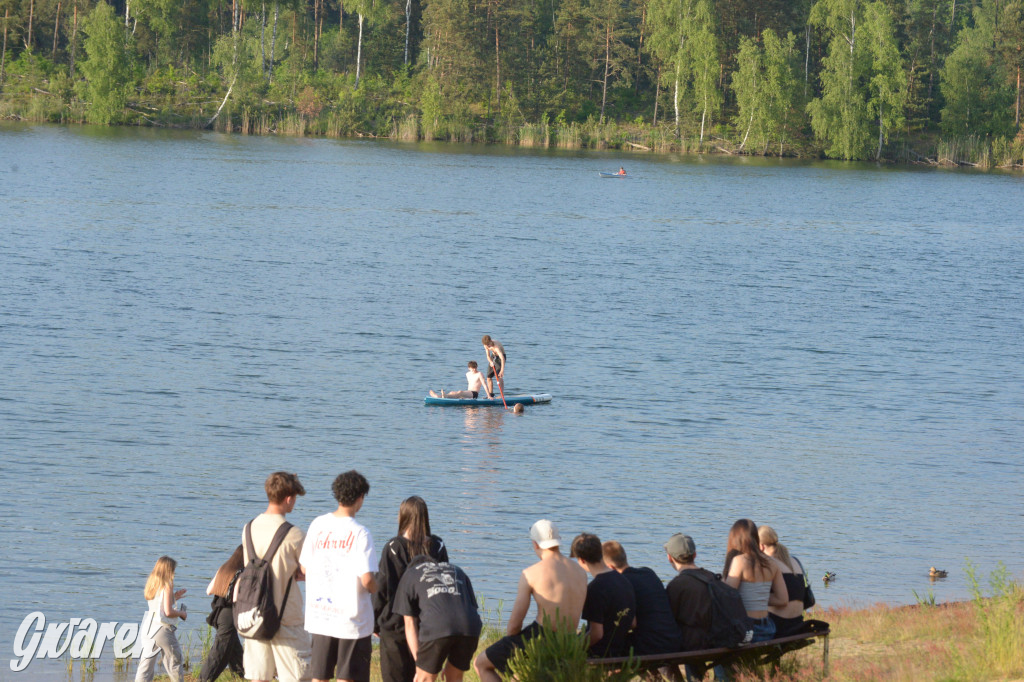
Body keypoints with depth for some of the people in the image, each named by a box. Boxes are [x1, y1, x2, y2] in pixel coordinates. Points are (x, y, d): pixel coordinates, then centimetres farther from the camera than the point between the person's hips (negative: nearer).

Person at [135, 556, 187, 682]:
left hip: (148, 629, 6)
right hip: (163, 628, -6)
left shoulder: (151, 584, 10)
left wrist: (173, 597, 21)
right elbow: (168, 612, -17)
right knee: (174, 662, 9)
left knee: (146, 664, 5)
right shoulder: (167, 586, -11)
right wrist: (181, 613, 1)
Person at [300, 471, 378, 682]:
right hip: (352, 617, -5)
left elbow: (304, 568, 7)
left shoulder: (317, 525, 1)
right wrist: (376, 588, 3)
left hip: (319, 615, 5)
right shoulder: (360, 533, -15)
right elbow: (366, 580, -20)